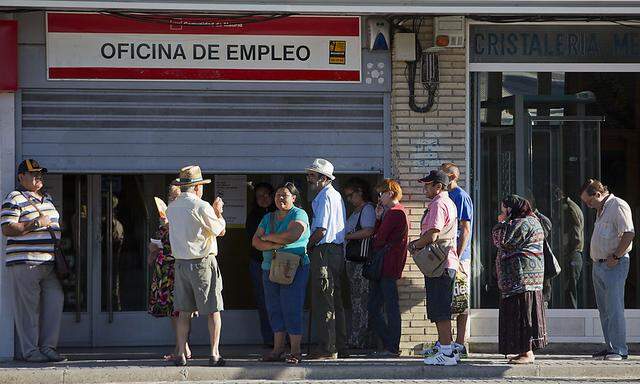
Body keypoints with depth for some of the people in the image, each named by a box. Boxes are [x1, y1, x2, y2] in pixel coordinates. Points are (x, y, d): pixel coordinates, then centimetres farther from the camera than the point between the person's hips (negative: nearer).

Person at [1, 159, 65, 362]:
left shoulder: (47, 199, 20)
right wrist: (35, 224, -17)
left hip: (49, 262, 8)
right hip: (25, 263, -8)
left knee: (55, 303, 2)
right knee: (28, 307, -5)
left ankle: (48, 347, 9)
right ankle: (30, 351, -2)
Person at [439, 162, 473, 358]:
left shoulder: (461, 196, -10)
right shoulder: (448, 196, 17)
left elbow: (466, 229, -15)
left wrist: (457, 257, -20)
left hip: (459, 256, -9)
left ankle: (460, 343, -4)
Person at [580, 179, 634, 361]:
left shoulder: (618, 206, -11)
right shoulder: (601, 210, 19)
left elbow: (629, 234, -20)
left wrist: (616, 256, -18)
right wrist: (597, 259, 15)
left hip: (614, 265, -10)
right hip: (598, 264, 10)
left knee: (614, 308, -10)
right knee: (604, 309, 10)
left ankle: (619, 349, -9)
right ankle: (610, 347, 14)